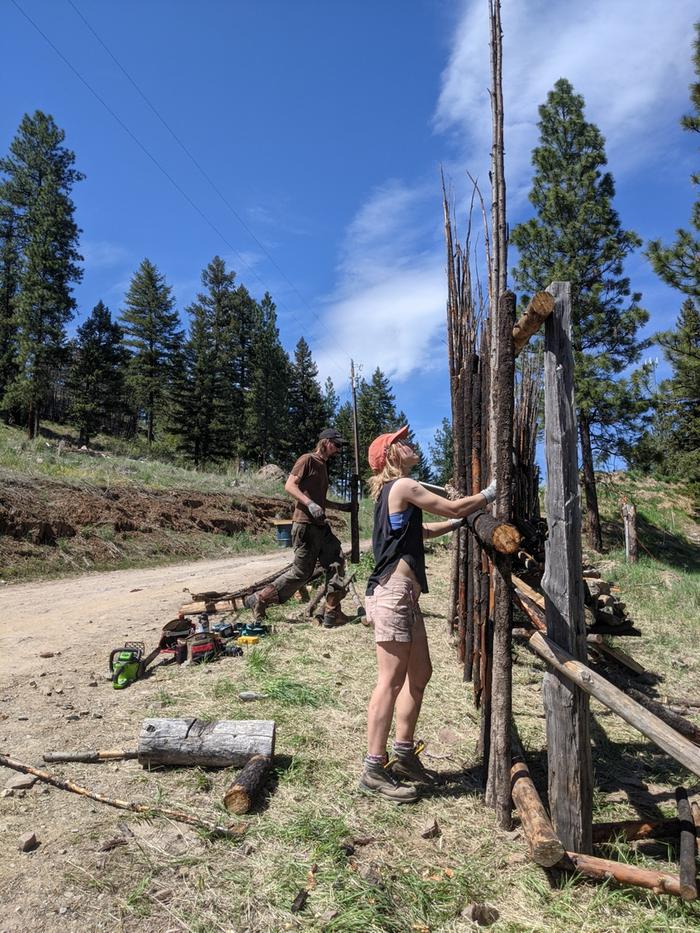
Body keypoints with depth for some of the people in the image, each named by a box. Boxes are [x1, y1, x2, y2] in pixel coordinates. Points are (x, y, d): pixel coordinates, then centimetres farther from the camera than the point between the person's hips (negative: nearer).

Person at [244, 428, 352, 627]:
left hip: (320, 525, 9)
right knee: (301, 572, -3)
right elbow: (289, 485, -16)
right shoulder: (307, 460, -6)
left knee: (336, 562, 0)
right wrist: (310, 504, -27)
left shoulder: (323, 466, 21)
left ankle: (332, 614, 7)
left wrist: (341, 506, 17)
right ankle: (259, 599, 11)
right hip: (305, 525, -9)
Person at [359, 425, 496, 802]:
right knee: (392, 681, -6)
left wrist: (460, 520, 29)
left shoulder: (394, 490, 19)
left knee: (419, 674, 16)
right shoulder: (403, 486, -11)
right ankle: (374, 771, 4)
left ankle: (404, 755, 27)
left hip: (404, 595, 10)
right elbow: (452, 508, -7)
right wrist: (489, 494, 8)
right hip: (392, 593, -10)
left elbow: (421, 530, 31)